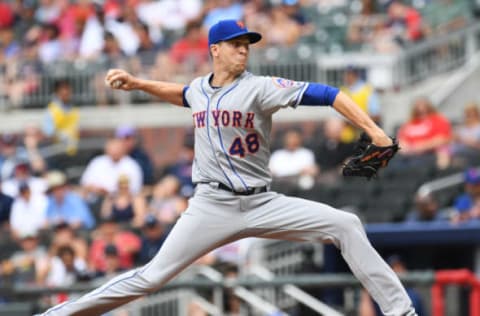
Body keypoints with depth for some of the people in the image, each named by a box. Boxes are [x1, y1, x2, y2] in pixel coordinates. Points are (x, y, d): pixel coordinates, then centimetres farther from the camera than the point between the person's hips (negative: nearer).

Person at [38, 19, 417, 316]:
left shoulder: (260, 88, -8)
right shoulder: (199, 88, 8)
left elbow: (324, 94, -17)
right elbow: (182, 94, 35)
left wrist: (372, 129, -27)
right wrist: (136, 83, 26)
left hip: (262, 204, -2)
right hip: (212, 207, 2)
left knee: (345, 225, -16)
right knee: (151, 277, -6)